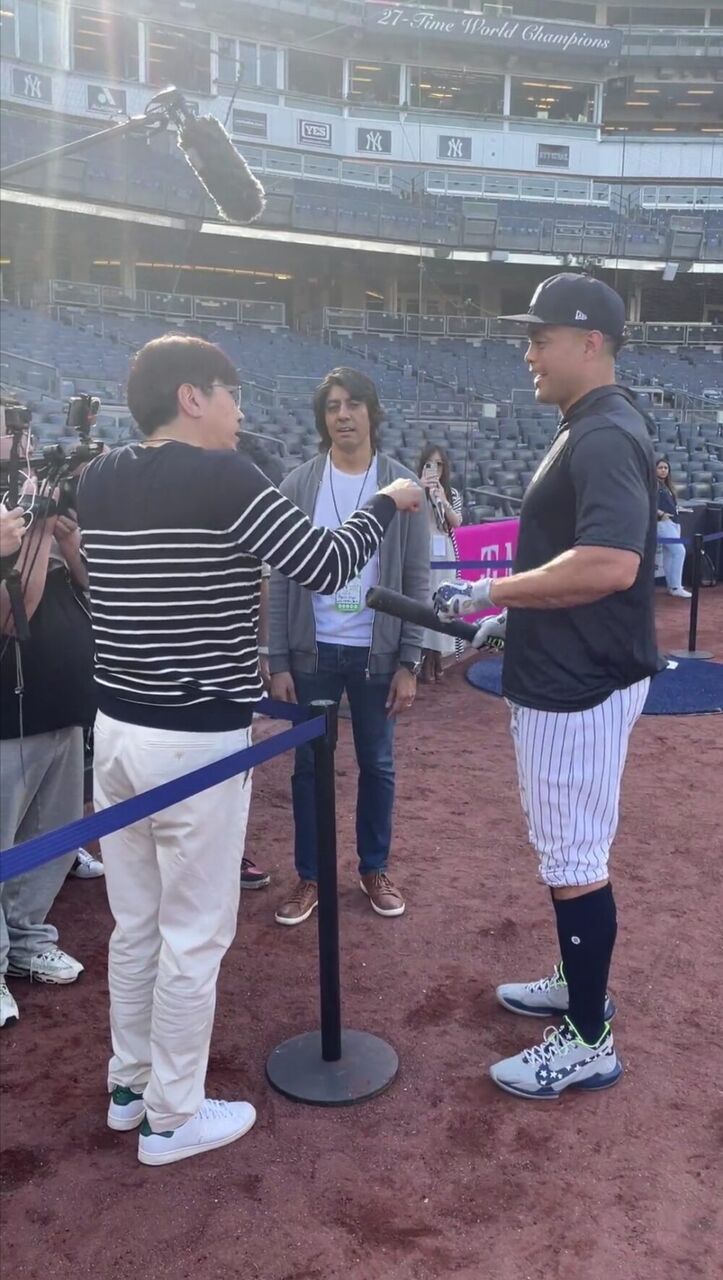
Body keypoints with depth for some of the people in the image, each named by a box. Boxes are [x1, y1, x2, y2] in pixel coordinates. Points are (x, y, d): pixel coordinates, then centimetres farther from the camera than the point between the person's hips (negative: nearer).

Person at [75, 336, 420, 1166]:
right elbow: (324, 568, -10)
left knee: (136, 923, 20)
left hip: (118, 728, 8)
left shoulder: (97, 482, 6)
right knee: (194, 933, 8)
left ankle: (128, 1085, 37)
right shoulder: (220, 477, -15)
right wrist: (387, 502, 5)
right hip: (197, 740, -7)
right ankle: (171, 1117, 24)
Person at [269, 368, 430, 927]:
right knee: (309, 766, 10)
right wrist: (278, 660, -5)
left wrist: (409, 662, -6)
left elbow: (417, 581, -2)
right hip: (313, 651, 0)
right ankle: (309, 876, 25)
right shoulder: (299, 485, -1)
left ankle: (375, 868, 32)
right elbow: (282, 578, -1)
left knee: (377, 764, 13)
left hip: (377, 652, 0)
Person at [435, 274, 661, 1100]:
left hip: (579, 688, -11)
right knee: (569, 848, 22)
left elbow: (611, 564, -33)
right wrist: (513, 615, 16)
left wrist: (492, 591, -25)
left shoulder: (604, 437, -20)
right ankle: (581, 985, 40)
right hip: (565, 677, 11)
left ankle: (588, 1043, 17)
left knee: (574, 859, 1)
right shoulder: (586, 432, 13)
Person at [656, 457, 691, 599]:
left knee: (669, 555, 10)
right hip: (663, 522, -8)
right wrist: (660, 513, -23)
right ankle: (676, 587, -11)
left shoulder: (668, 485, 19)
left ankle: (672, 587, 15)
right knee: (679, 551, -14)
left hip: (674, 522, 8)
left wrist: (677, 508, 2)